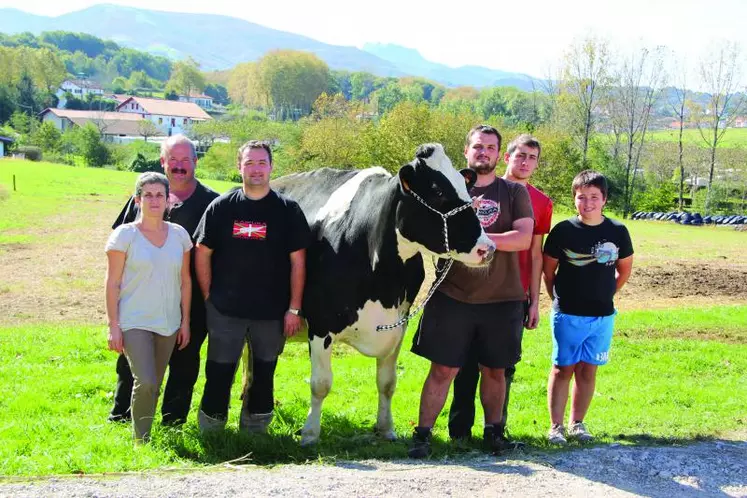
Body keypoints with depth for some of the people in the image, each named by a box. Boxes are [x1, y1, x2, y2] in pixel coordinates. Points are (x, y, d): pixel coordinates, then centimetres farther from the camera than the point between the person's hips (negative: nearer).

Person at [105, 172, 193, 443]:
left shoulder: (179, 234, 5)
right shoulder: (124, 235, -6)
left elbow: (185, 281, 9)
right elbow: (113, 283, -5)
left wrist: (185, 321, 8)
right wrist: (113, 325, -9)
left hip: (168, 324, 4)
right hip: (134, 323, -4)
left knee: (155, 385, 10)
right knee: (146, 383, -16)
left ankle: (146, 434, 23)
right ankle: (141, 441, -1)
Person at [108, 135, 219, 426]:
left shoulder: (210, 202, -2)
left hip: (191, 300, -2)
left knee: (184, 361, 7)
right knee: (132, 357, 11)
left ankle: (173, 422, 20)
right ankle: (121, 416, 27)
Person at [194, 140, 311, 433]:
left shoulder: (288, 209, -2)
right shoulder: (221, 207, 0)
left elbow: (298, 262, -2)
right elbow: (202, 254, 5)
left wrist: (294, 309, -5)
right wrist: (208, 296, 0)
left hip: (272, 311, 0)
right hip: (224, 310, 0)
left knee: (264, 373, 11)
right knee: (219, 372, 4)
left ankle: (254, 429, 27)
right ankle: (210, 430, 19)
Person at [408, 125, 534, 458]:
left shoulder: (515, 193, 4)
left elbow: (524, 238, -9)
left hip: (502, 300, 1)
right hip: (451, 296, 0)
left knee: (494, 370, 13)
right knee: (443, 369, 1)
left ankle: (493, 430, 30)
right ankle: (422, 434, 10)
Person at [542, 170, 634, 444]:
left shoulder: (617, 232, -2)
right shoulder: (563, 231, -8)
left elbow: (625, 269, 12)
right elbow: (548, 269, 3)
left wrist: (604, 295, 11)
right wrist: (559, 298, 4)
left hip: (603, 316, 2)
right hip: (567, 315, -2)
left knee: (588, 370, 10)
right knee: (563, 368, 3)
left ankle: (577, 424, 22)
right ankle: (556, 426, 10)